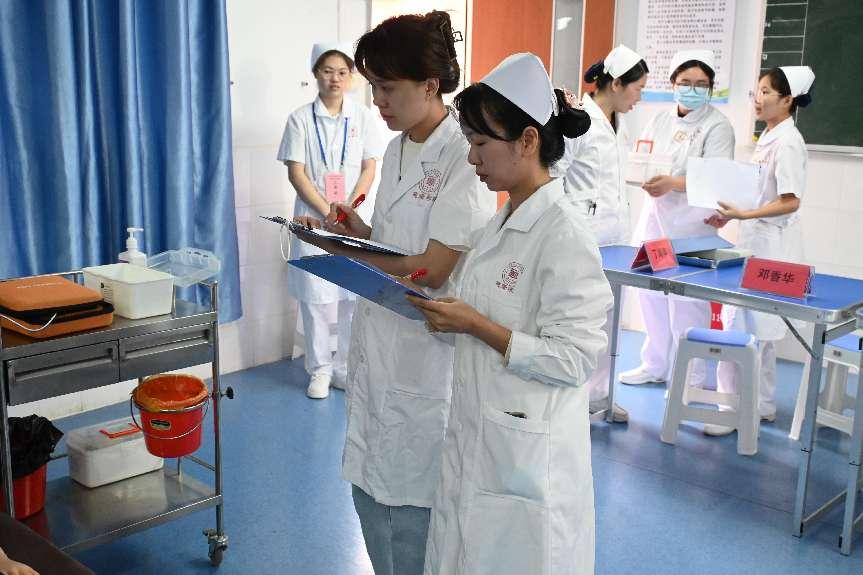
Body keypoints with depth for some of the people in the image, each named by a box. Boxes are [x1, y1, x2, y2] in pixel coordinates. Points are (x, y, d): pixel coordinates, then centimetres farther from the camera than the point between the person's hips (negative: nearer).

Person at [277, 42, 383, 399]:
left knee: (355, 296, 3)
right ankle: (320, 370, 15)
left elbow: (369, 169, 2)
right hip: (312, 218, -1)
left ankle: (347, 368, 17)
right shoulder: (301, 118, 0)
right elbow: (296, 172, -4)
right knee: (314, 298, 2)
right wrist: (327, 211, -13)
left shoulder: (363, 117, 4)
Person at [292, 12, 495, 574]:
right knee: (370, 487, 18)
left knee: (414, 504, 7)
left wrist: (343, 248, -12)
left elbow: (432, 270, -19)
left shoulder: (465, 155, -17)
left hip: (428, 354, -8)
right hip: (379, 344, 8)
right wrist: (357, 229, -5)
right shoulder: (398, 150, 9)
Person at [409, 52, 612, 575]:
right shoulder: (504, 224, 7)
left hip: (527, 452, -8)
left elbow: (573, 359, -22)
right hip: (475, 440, 8)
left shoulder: (564, 233, -19)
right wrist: (448, 313, 3)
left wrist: (474, 326, -20)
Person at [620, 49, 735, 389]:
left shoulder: (717, 126, -4)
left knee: (686, 303, -3)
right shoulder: (660, 120, 14)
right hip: (654, 219, 6)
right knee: (650, 294, 11)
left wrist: (672, 183, -30)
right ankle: (655, 366, 28)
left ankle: (689, 377, 11)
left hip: (691, 226, -6)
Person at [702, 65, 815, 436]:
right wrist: (730, 214, 10)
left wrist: (743, 215, -26)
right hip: (755, 242, 9)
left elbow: (790, 201, -20)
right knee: (757, 328, 15)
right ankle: (762, 404, 25)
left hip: (772, 246, -9)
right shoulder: (767, 137, 12)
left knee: (746, 328, -7)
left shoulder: (787, 142, -15)